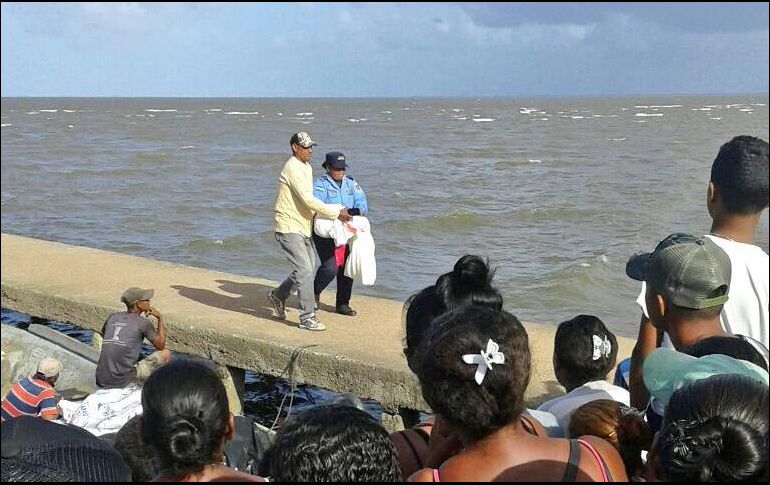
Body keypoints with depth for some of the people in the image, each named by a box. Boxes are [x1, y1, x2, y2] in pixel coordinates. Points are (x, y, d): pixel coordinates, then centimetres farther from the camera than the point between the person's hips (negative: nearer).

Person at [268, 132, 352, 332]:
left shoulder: (307, 167, 14)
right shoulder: (292, 169, -17)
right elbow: (307, 200, -23)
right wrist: (336, 213, -19)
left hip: (303, 228, 9)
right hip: (288, 228, -9)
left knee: (306, 269, 12)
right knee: (304, 270, -12)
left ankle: (277, 295, 33)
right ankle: (307, 317, -7)